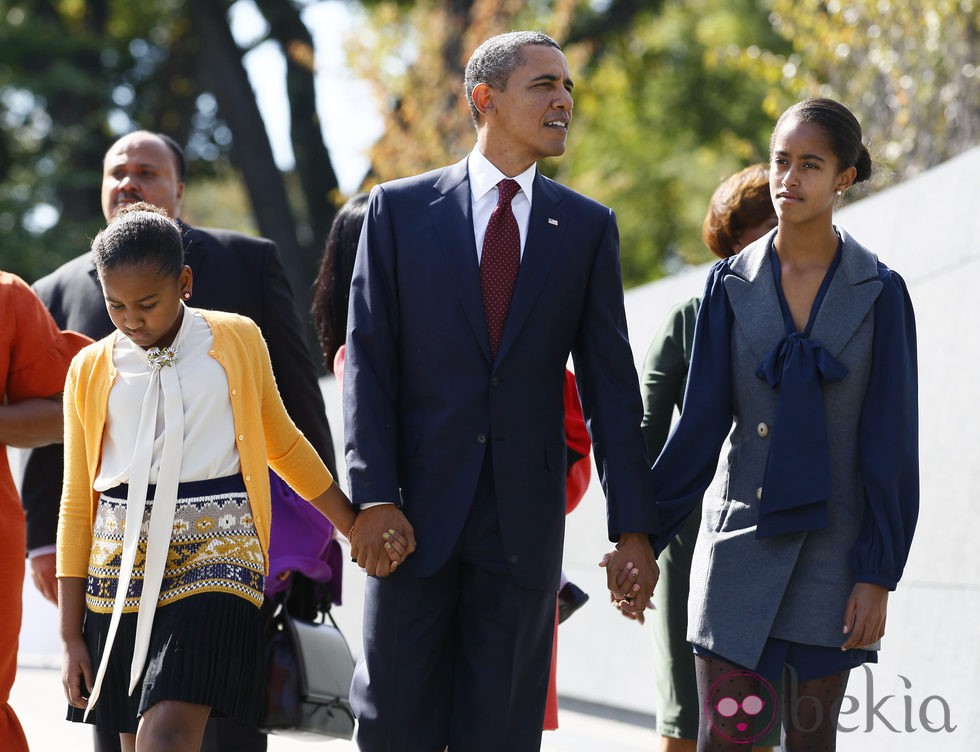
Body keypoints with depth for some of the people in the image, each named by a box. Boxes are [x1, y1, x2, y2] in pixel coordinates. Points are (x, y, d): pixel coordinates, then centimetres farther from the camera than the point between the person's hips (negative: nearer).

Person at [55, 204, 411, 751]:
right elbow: (78, 503, 10)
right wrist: (71, 636, 7)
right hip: (122, 564, 2)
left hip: (216, 553, -2)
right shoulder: (92, 369, 8)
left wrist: (358, 527, 20)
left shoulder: (237, 341, 6)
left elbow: (282, 443, 19)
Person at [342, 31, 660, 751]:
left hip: (525, 518, 1)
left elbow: (611, 385, 5)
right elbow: (369, 362, -1)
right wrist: (373, 496, -11)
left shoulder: (588, 227, 8)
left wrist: (633, 527, -2)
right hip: (420, 505, -1)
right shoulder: (400, 209, 4)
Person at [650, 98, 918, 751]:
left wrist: (879, 574, -8)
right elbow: (701, 423, 2)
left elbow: (890, 442, -3)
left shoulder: (879, 292, -2)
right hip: (743, 539, 1)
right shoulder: (732, 285, 2)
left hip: (835, 546, -1)